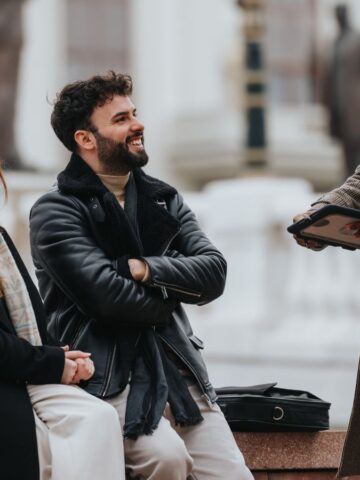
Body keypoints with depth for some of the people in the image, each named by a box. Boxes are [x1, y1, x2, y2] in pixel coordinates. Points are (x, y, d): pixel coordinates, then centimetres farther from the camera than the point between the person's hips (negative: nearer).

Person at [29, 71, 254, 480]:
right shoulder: (55, 212, -2)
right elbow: (103, 293, -16)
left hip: (177, 366, 6)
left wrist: (147, 269, -11)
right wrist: (168, 299, 2)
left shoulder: (163, 199, 17)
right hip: (109, 374, -5)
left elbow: (214, 272, 5)